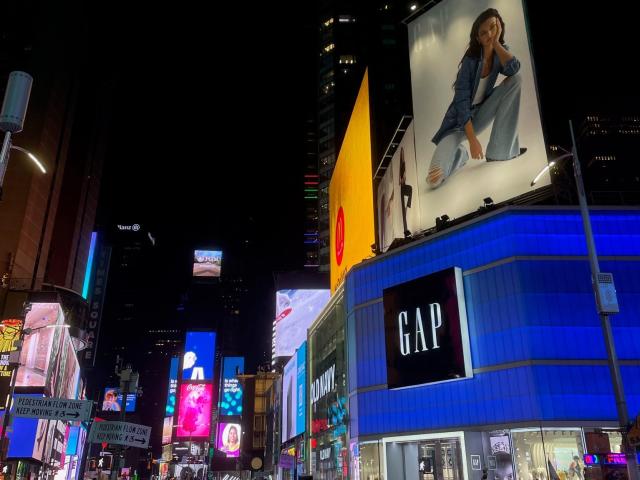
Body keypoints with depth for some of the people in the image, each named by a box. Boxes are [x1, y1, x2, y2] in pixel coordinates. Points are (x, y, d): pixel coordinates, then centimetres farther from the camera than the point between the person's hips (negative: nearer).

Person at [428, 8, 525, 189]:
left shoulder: (499, 54, -1)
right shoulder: (470, 61, -17)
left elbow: (513, 69, -25)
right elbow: (461, 102, -23)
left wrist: (496, 42, -21)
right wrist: (472, 139, -28)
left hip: (481, 113, 6)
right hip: (460, 119, -6)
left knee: (515, 80, -19)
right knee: (434, 179, -29)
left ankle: (501, 149, -12)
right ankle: (459, 153, 8)